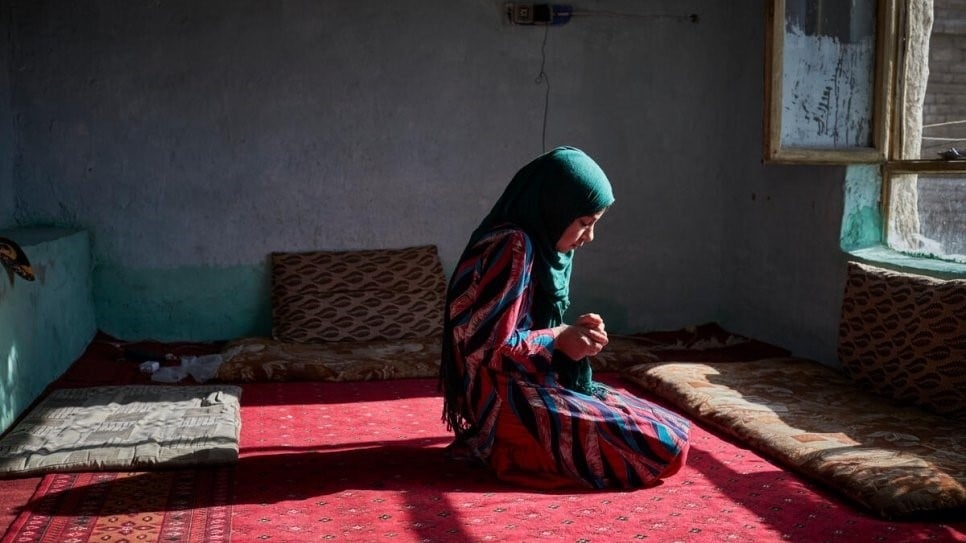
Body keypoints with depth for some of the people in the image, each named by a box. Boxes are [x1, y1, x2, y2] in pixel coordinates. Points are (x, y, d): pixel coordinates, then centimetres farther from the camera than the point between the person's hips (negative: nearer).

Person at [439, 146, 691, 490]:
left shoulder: (539, 245, 11)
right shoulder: (513, 247, -18)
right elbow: (491, 347, -21)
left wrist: (573, 333, -2)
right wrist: (559, 340, -10)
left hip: (532, 385, 10)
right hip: (507, 403, -10)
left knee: (669, 430, 12)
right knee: (663, 447, -14)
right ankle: (516, 450, -7)